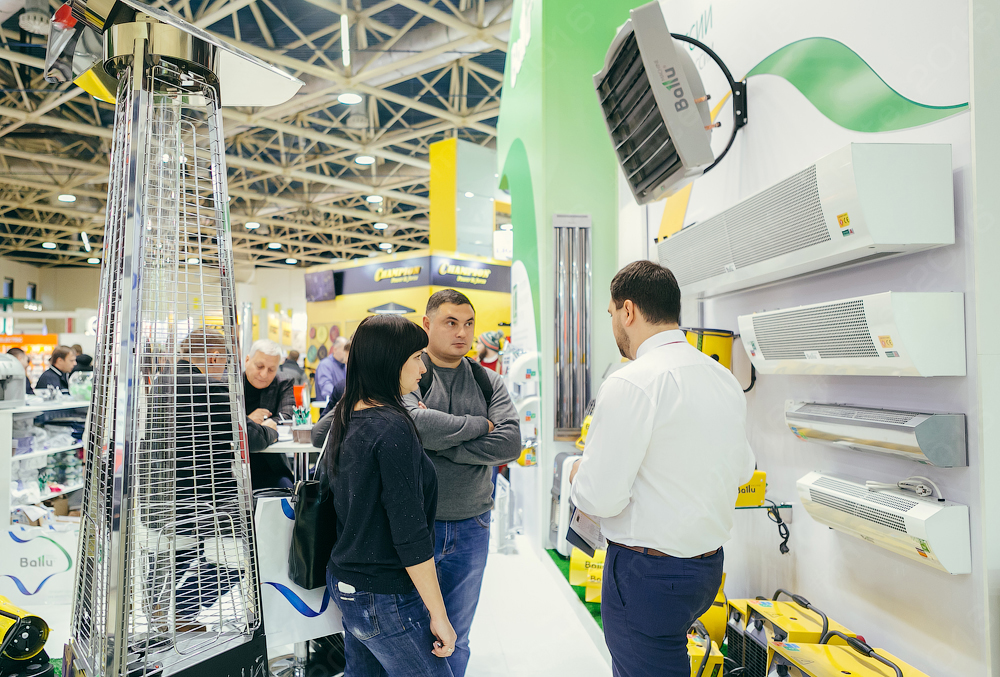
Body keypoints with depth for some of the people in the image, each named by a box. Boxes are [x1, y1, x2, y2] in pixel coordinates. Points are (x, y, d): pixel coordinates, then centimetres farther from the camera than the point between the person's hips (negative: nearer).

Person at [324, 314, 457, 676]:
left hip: (344, 582, 9)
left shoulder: (345, 418, 2)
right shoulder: (392, 429, -23)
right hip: (385, 598, -9)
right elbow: (409, 535, -23)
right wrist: (438, 615, -16)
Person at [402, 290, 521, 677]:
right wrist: (480, 425, -15)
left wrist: (439, 442, -16)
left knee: (456, 640, 19)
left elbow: (510, 443, -10)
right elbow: (415, 424, -27)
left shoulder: (489, 382, 4)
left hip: (471, 528, 3)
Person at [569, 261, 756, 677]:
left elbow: (601, 498, -22)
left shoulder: (630, 385, -22)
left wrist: (577, 474, -1)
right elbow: (742, 471, 16)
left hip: (647, 578, -8)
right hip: (710, 564, 8)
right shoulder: (727, 379, 4)